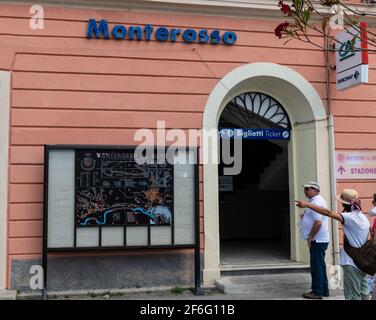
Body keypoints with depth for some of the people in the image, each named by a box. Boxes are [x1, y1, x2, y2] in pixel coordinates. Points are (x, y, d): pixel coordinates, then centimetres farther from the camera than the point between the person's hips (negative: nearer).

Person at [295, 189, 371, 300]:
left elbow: (328, 213, -30)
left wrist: (307, 205, -31)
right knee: (364, 293, 18)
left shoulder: (350, 217, -21)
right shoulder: (363, 217, 5)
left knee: (353, 296, 1)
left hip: (352, 263, -8)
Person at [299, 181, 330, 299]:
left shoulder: (316, 202, -18)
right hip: (319, 239, 10)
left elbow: (318, 222, -26)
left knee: (316, 266, -3)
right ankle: (324, 290, 24)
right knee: (320, 265, 16)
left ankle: (317, 292, 4)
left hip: (317, 240, -10)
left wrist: (310, 237, -19)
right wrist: (305, 216, 9)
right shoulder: (316, 201, 15)